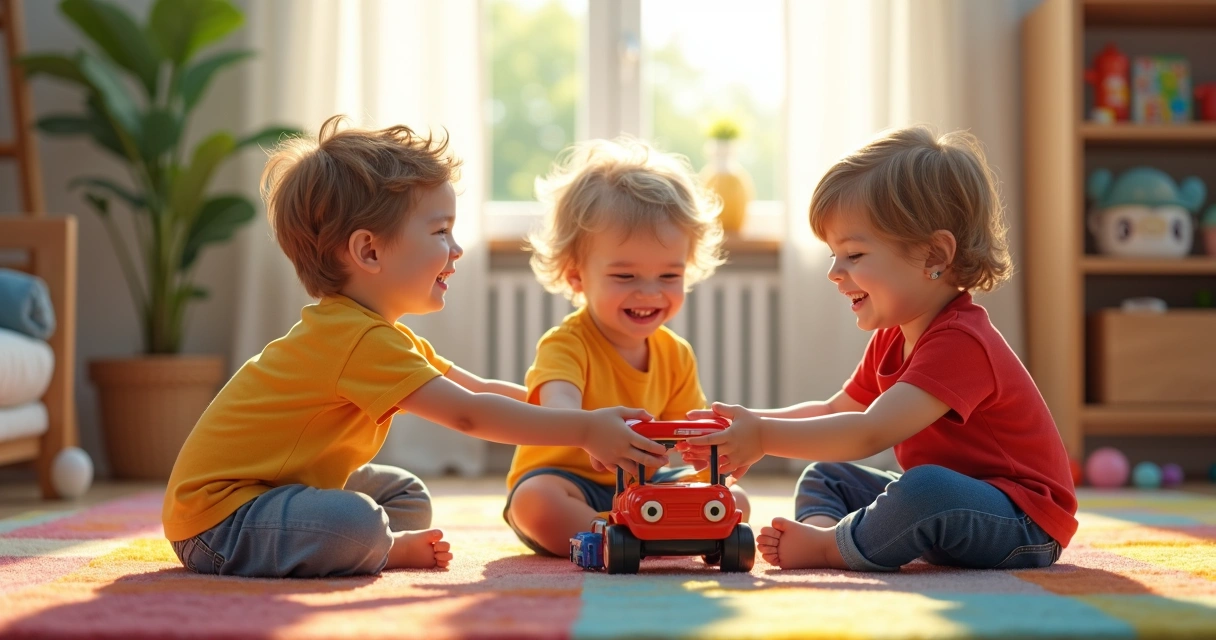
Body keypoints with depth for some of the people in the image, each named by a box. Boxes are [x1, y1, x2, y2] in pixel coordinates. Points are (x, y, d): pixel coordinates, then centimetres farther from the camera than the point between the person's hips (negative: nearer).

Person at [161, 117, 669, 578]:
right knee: (356, 524, -33)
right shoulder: (360, 339, -24)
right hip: (216, 516, -10)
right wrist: (584, 430, -25)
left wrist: (567, 408, 10)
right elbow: (468, 413, -27)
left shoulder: (381, 333, 11)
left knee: (405, 496, 20)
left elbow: (478, 388, 17)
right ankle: (386, 549, -5)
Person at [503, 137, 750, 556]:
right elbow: (559, 408, -40)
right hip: (570, 483, -6)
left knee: (733, 500, -8)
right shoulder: (566, 345, -19)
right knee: (536, 499, -37)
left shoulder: (675, 356, 3)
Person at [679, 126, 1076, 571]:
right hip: (940, 501, 10)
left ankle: (826, 546, -17)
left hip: (1023, 524, -10)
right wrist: (747, 424, -1)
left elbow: (870, 433, -34)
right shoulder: (893, 338, 9)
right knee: (825, 478, 13)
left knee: (927, 491, -39)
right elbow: (836, 412, 15)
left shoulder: (959, 342, -25)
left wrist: (765, 436, -33)